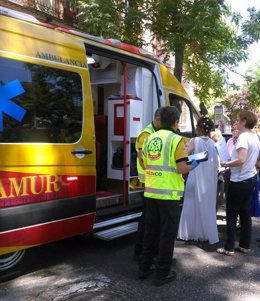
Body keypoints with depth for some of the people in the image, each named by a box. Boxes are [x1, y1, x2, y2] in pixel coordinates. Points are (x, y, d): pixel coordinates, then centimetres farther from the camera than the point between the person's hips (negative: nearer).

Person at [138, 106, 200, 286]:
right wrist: (193, 166, 3)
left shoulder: (150, 138, 9)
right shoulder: (176, 139, -10)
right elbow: (182, 169, -16)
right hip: (168, 194, -6)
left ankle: (144, 268, 27)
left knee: (150, 231, 18)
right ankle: (162, 274, 16)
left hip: (151, 192, 6)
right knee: (167, 234, 7)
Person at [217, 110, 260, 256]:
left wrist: (226, 164, -14)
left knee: (232, 214, 1)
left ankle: (229, 247, 8)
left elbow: (241, 160, -29)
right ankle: (245, 245, 23)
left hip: (240, 181, -9)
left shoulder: (243, 137, -20)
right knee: (245, 213, 15)